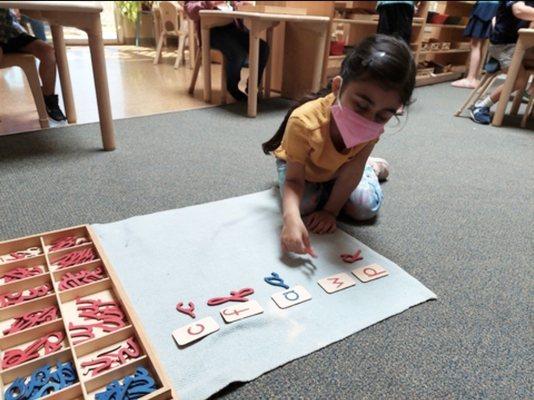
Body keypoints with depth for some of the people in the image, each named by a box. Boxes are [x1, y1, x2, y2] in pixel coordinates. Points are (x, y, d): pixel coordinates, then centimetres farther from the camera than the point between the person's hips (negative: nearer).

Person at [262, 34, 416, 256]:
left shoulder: (373, 126, -32)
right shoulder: (304, 122, -44)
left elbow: (351, 170, -24)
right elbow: (294, 180, -39)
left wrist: (330, 210, -23)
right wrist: (291, 219, -57)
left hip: (339, 168, 2)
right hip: (300, 165, -1)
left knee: (365, 207, -12)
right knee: (303, 205, -26)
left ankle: (371, 167, 22)